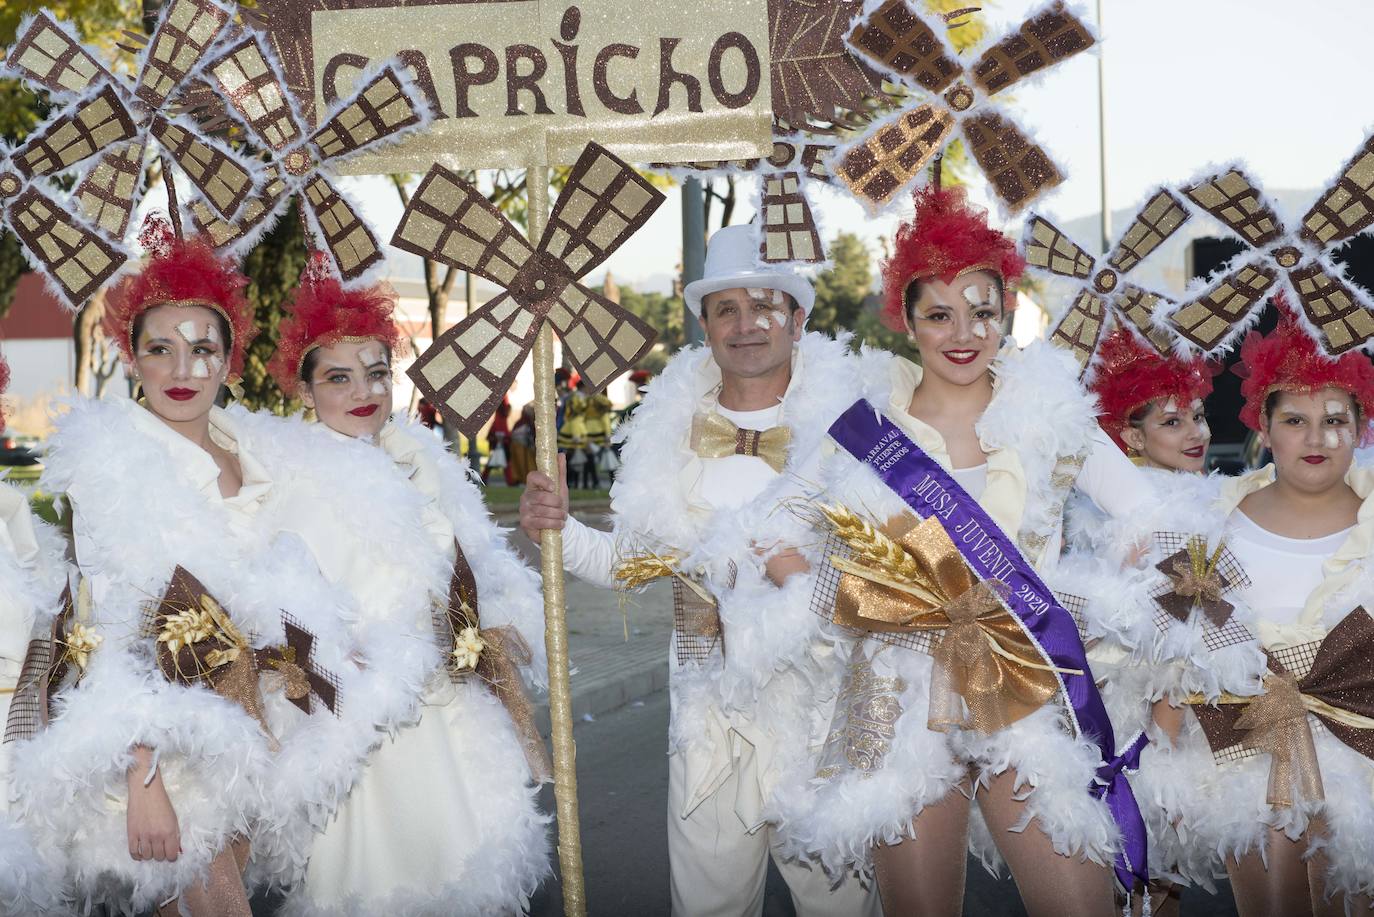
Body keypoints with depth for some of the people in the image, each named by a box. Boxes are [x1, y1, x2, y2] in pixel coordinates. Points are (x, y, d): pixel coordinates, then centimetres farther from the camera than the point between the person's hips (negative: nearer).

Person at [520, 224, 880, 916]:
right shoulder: (673, 429, 6)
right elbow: (632, 561, 11)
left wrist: (815, 579, -19)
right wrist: (559, 531, -4)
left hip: (825, 702, -3)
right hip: (709, 710, 3)